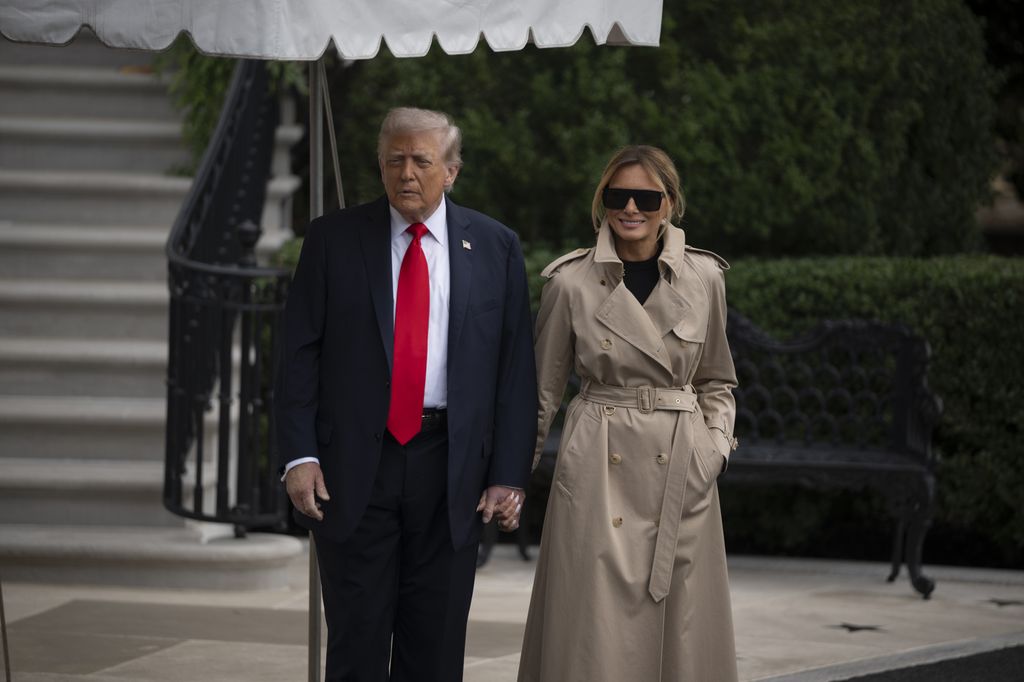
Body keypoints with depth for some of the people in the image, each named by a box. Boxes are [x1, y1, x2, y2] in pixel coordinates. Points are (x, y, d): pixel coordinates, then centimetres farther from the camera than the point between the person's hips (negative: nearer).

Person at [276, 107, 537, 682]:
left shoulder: (496, 247, 4)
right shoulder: (334, 239, 3)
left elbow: (517, 367, 3)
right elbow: (300, 354, 1)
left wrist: (510, 475, -4)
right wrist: (300, 455, -9)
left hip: (451, 468, 1)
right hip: (354, 467, -1)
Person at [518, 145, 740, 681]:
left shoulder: (704, 277, 4)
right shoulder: (571, 281, -1)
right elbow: (542, 390, 8)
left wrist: (717, 445, 0)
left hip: (681, 473, 2)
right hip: (598, 471, -2)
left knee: (679, 623, 3)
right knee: (595, 628, -5)